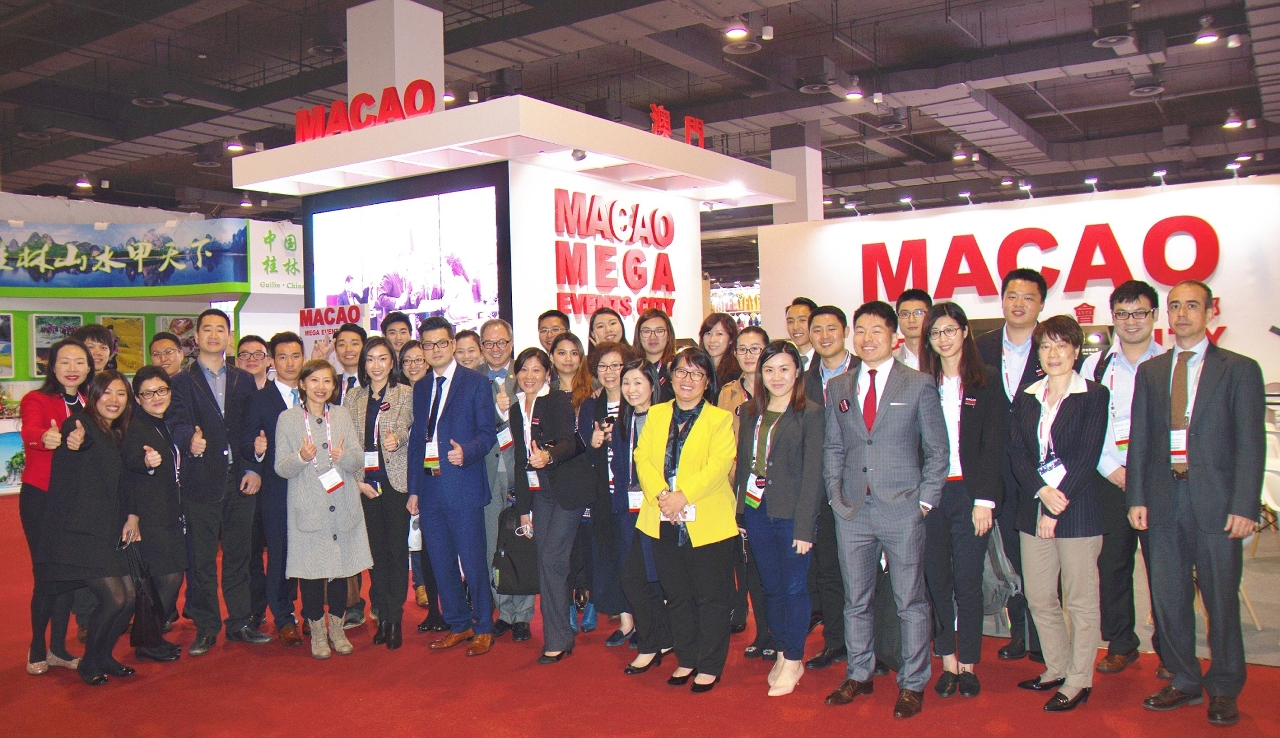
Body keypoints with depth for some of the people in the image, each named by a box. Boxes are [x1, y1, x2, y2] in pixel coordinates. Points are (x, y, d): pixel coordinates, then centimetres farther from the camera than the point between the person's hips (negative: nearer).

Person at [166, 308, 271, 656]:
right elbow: (176, 423, -10)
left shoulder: (245, 380, 14)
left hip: (241, 480, 2)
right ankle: (205, 628, 14)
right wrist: (190, 439, -32)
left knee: (239, 554, 9)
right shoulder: (181, 382, 6)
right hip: (201, 481, -2)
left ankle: (240, 622, 19)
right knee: (202, 559, 3)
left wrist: (254, 469, -3)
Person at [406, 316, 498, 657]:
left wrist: (466, 452, -27)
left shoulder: (476, 383, -2)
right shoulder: (420, 388, 15)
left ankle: (483, 628, 15)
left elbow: (488, 434, -6)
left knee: (473, 562, -1)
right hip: (429, 489, 6)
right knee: (441, 564, 11)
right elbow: (416, 440, 16)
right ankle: (459, 625, 26)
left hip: (463, 487, -5)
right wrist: (413, 489, 13)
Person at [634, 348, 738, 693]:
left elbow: (719, 465, -13)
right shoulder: (656, 414, 12)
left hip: (707, 522, -4)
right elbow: (642, 458, 1)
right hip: (664, 523, 4)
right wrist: (660, 495, -16)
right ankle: (686, 660, 28)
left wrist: (683, 496, -23)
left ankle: (710, 666, 18)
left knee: (711, 597, 5)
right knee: (677, 597, 14)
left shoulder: (720, 419, 0)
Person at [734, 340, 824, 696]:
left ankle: (794, 660, 17)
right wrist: (740, 511, 4)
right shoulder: (750, 413, 10)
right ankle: (783, 653, 27)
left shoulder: (810, 414, -6)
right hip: (756, 511, 5)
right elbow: (742, 463, 11)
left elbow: (812, 473, -10)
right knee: (770, 587, 12)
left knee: (794, 587, 3)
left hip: (791, 514, -5)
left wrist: (805, 526, -13)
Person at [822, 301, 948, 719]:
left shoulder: (919, 386, -1)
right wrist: (836, 493, 3)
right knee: (855, 599, 13)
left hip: (902, 511, -3)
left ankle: (913, 684, 20)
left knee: (910, 601, 6)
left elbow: (937, 449, 0)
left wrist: (925, 500, -6)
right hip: (852, 511, 3)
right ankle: (858, 676, 28)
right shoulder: (837, 388, 9)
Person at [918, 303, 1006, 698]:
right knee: (937, 581, 6)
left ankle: (968, 665, 15)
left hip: (968, 493, -2)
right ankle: (948, 662, 19)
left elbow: (993, 445, -3)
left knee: (968, 583, 1)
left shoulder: (986, 383, 2)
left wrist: (984, 500, -9)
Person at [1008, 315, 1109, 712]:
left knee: (1081, 601, 4)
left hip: (1077, 510, -5)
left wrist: (1057, 507, -13)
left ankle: (1079, 681, 16)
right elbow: (1016, 452, 3)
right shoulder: (1026, 397, 10)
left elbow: (1087, 456, -10)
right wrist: (1042, 491, -14)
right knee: (1038, 597, 11)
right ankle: (1057, 668, 28)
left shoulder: (1094, 396, -3)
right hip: (1033, 508, 5)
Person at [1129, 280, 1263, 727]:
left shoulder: (1240, 370, 1)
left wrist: (1244, 506, -11)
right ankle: (1184, 682, 25)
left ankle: (1223, 690, 22)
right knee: (1169, 600, 9)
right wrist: (1137, 498, 2)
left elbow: (1250, 444, -4)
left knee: (1221, 601, 6)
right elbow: (1139, 439, 10)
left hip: (1216, 503, -3)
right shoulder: (1150, 371, 12)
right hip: (1163, 501, 3)